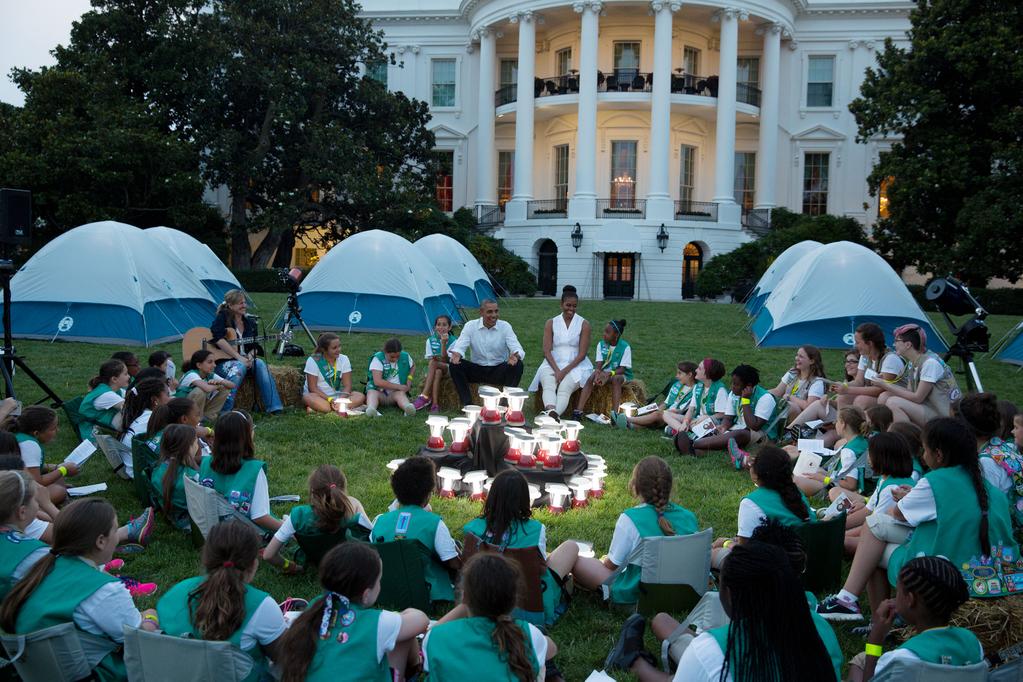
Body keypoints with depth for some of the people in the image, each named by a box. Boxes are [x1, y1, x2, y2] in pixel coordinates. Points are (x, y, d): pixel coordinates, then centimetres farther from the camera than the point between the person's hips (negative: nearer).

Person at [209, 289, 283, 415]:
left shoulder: (250, 322, 13)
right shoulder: (223, 317, -4)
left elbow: (255, 346, 13)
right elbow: (218, 339, -19)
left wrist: (249, 357, -12)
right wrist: (239, 358, -23)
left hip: (244, 360, 5)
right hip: (221, 362, -5)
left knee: (260, 364, -24)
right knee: (239, 366, -35)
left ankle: (273, 408, -28)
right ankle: (223, 411, -37)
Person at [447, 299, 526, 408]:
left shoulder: (505, 326, -4)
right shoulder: (470, 326, -3)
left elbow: (517, 349, -14)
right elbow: (460, 347, -11)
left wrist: (515, 356, -40)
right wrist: (456, 354, -38)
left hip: (499, 372, -1)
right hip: (477, 370, 1)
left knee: (517, 365, -29)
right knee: (454, 365, -24)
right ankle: (467, 404, -20)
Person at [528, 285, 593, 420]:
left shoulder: (584, 325, 4)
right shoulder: (551, 323, 9)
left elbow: (582, 354, -2)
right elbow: (547, 351, 2)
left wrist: (565, 371, -13)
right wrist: (557, 370, -14)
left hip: (575, 365, -1)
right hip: (553, 364, 1)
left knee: (564, 389, -32)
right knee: (548, 386, -32)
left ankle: (552, 415, -57)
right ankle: (551, 411, -60)